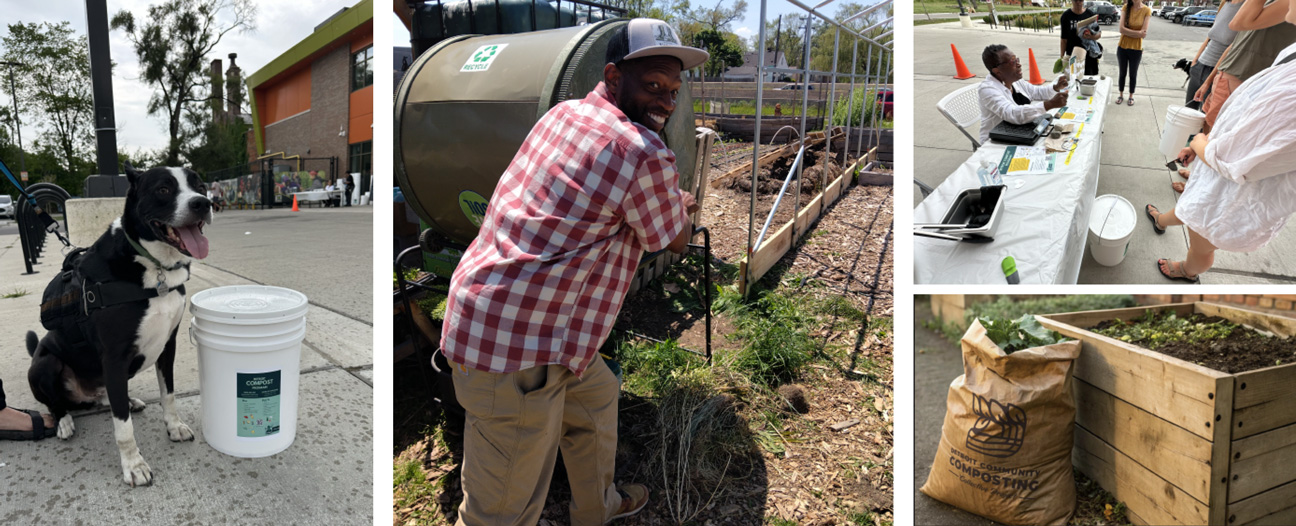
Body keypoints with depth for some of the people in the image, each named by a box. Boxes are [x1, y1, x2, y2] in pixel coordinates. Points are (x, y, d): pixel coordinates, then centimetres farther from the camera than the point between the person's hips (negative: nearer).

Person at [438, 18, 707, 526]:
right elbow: (675, 242, 2)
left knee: (596, 398, 32)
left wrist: (671, 202, 33)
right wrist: (680, 212, 23)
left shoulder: (565, 113, 9)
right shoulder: (647, 156, -16)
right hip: (517, 350, -10)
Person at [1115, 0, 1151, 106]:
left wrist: (1128, 32, -16)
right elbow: (1122, 29, -14)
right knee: (1122, 73, 15)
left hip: (1136, 49, -1)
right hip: (1122, 47, 2)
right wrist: (1137, 33, -20)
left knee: (1133, 74, 12)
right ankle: (1121, 95, 30)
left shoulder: (1147, 10, -12)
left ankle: (1131, 96, 28)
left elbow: (1143, 33, -16)